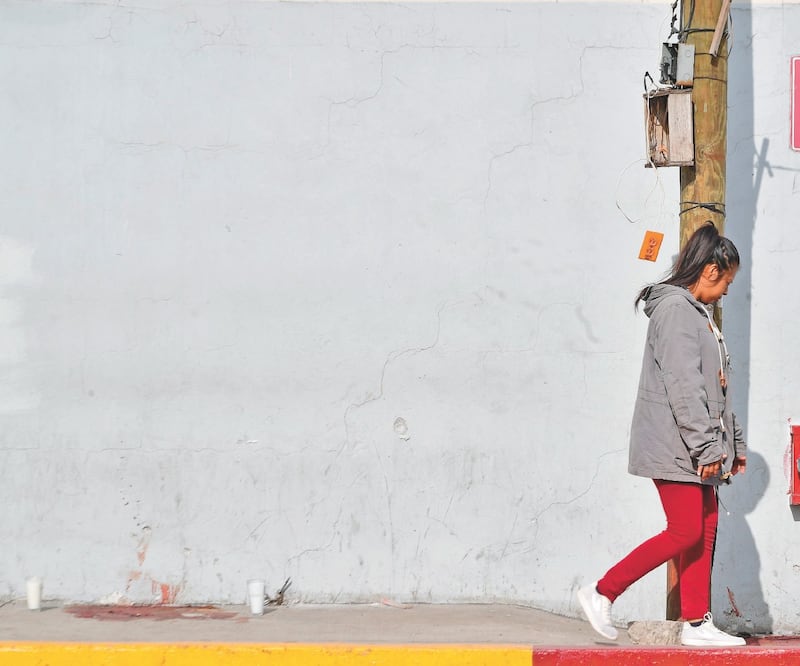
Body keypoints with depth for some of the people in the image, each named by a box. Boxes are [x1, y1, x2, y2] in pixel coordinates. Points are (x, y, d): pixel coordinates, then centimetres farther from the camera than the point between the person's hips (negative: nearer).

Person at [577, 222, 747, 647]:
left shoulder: (698, 314, 20)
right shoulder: (676, 309, -12)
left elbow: (716, 389, 24)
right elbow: (684, 388, -19)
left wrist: (733, 443, 21)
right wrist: (707, 448, -20)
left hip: (699, 449, 10)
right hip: (675, 447, -10)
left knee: (705, 528, 7)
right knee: (685, 532, -10)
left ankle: (697, 623, 10)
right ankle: (602, 593, -3)